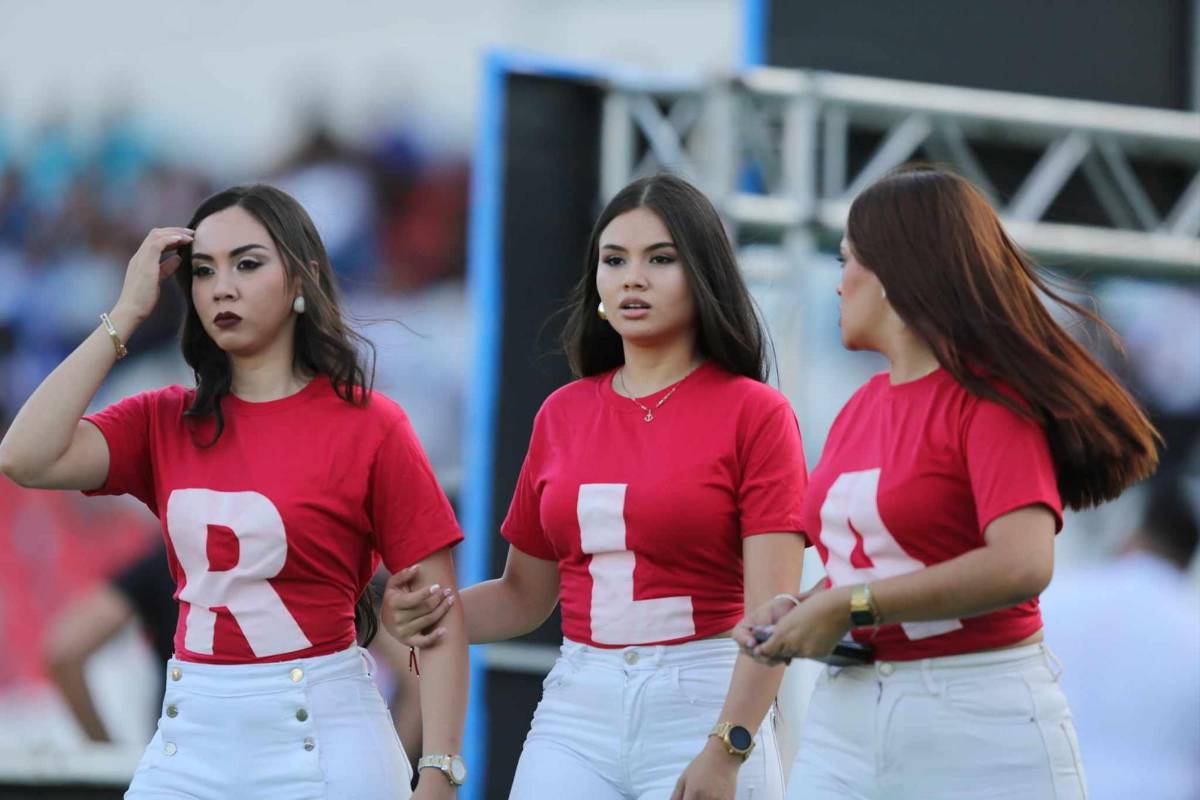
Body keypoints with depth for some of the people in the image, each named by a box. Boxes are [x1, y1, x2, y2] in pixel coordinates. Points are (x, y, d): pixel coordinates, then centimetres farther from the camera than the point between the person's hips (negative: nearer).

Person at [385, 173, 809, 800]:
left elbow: (770, 608, -10)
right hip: (577, 709, 4)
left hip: (703, 705, -4)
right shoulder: (563, 413, 11)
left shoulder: (754, 413, -3)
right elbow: (526, 593, 18)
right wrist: (425, 615, -2)